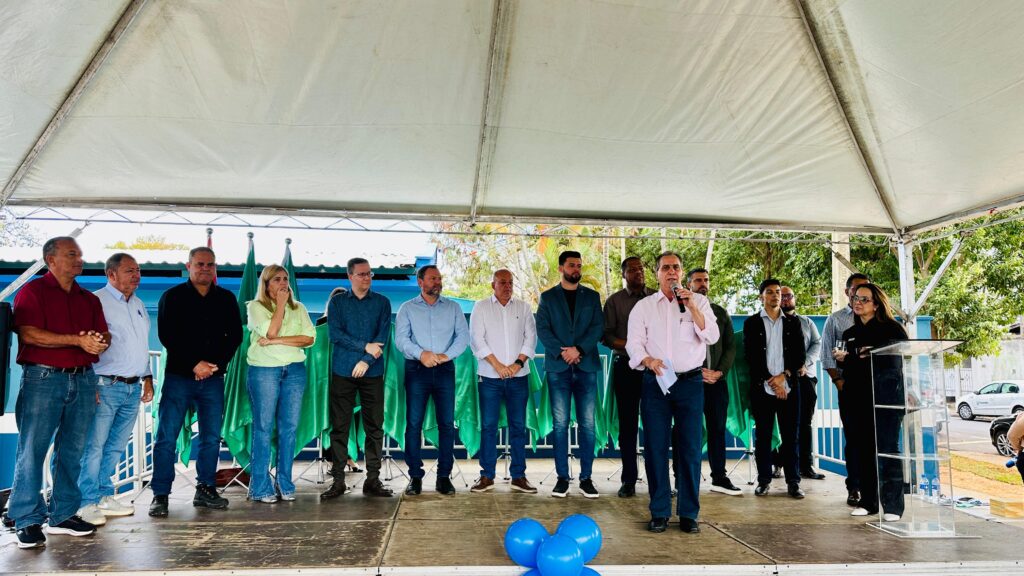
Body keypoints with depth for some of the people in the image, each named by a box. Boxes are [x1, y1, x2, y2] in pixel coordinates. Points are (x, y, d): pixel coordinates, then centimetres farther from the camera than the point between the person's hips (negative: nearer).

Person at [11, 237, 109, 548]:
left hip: (83, 379, 5)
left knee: (72, 450, 8)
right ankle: (28, 520, 6)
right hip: (43, 378, -5)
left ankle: (63, 515, 16)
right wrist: (78, 340, -15)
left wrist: (99, 342, -11)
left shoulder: (89, 298, 17)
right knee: (32, 449, -2)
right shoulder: (32, 291, 0)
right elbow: (29, 334, -12)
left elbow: (105, 335, 12)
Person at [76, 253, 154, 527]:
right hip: (106, 387, -7)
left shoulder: (138, 305, 17)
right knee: (94, 446, -3)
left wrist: (147, 377, 19)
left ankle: (104, 496, 22)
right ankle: (87, 502, 6)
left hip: (133, 388, 7)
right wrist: (90, 384, -15)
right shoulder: (96, 301, -6)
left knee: (116, 447, 12)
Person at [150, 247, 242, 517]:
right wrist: (195, 364, -12)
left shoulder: (226, 299, 10)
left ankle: (205, 490, 17)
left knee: (212, 437, 6)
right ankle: (160, 495, 6)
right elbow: (166, 336, -4)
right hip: (179, 376, -3)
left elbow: (235, 336, 7)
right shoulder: (173, 297, 3)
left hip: (213, 378, 3)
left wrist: (215, 364, -7)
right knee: (167, 437, -3)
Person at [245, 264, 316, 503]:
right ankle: (261, 487, 7)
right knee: (264, 428, -1)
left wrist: (277, 341, -10)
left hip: (295, 370, 3)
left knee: (289, 428, 5)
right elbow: (270, 332, -14)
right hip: (264, 370, -3)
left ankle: (285, 484, 14)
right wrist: (280, 304, -5)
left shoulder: (298, 308, 12)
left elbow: (309, 338, -2)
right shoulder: (255, 306, 3)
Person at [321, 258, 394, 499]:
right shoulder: (337, 302, 8)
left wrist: (366, 360, -13)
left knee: (375, 427, 2)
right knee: (339, 427, 1)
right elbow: (335, 334, -4)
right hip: (342, 371, 0)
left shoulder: (382, 302, 9)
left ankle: (373, 479, 9)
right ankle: (338, 480, 9)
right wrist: (366, 346, -10)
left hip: (372, 372, 1)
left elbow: (383, 335, -1)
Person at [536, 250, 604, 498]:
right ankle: (562, 477, 7)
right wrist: (561, 352, -13)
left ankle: (586, 477, 8)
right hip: (557, 367, -1)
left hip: (586, 366, 1)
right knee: (560, 423, 1)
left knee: (587, 424, 1)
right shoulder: (548, 297, 10)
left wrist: (579, 349, -12)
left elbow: (598, 327, 2)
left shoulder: (592, 297, 13)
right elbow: (542, 329, 1)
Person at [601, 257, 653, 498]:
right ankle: (629, 480, 11)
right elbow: (606, 335, 1)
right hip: (625, 366, 0)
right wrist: (629, 345, -14)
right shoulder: (614, 301, 8)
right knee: (627, 423, 3)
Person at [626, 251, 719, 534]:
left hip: (690, 382, 0)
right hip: (655, 382, 1)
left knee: (690, 448, 2)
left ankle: (688, 513, 13)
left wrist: (692, 307, -14)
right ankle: (659, 512, 12)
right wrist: (648, 360, -17)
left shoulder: (698, 301, 8)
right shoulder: (644, 306, 9)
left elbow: (712, 336, -4)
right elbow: (634, 343, 2)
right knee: (656, 447, 2)